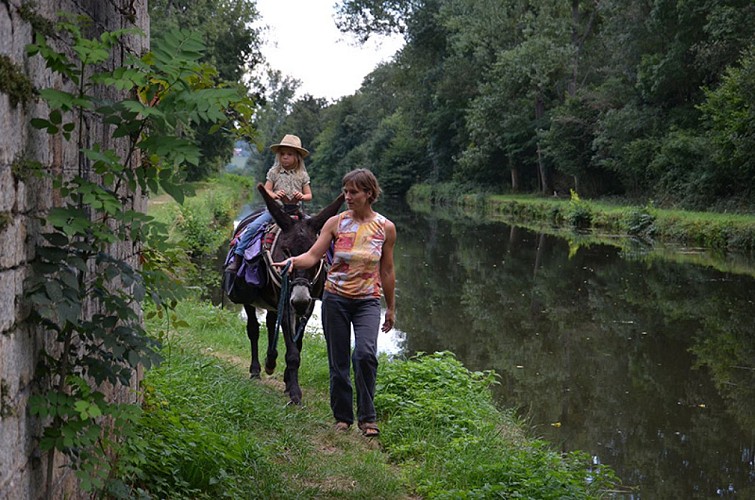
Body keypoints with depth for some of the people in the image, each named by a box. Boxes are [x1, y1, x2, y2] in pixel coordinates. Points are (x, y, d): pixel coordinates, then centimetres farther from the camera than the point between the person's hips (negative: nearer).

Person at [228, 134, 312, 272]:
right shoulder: (274, 172, 8)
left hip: (295, 210, 1)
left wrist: (302, 196, -13)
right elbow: (266, 190, 4)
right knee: (252, 227, -19)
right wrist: (274, 195, -19)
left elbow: (309, 195, 10)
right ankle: (237, 257, -12)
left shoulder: (302, 175, 8)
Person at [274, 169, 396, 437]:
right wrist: (292, 261, -27)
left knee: (365, 354, -20)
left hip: (368, 300, -1)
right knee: (338, 360, 5)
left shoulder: (386, 228, 0)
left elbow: (387, 271, 8)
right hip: (335, 298, 1)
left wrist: (391, 308, 13)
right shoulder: (335, 223, 0)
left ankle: (367, 417, -5)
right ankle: (343, 416, 22)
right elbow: (313, 256, -6)